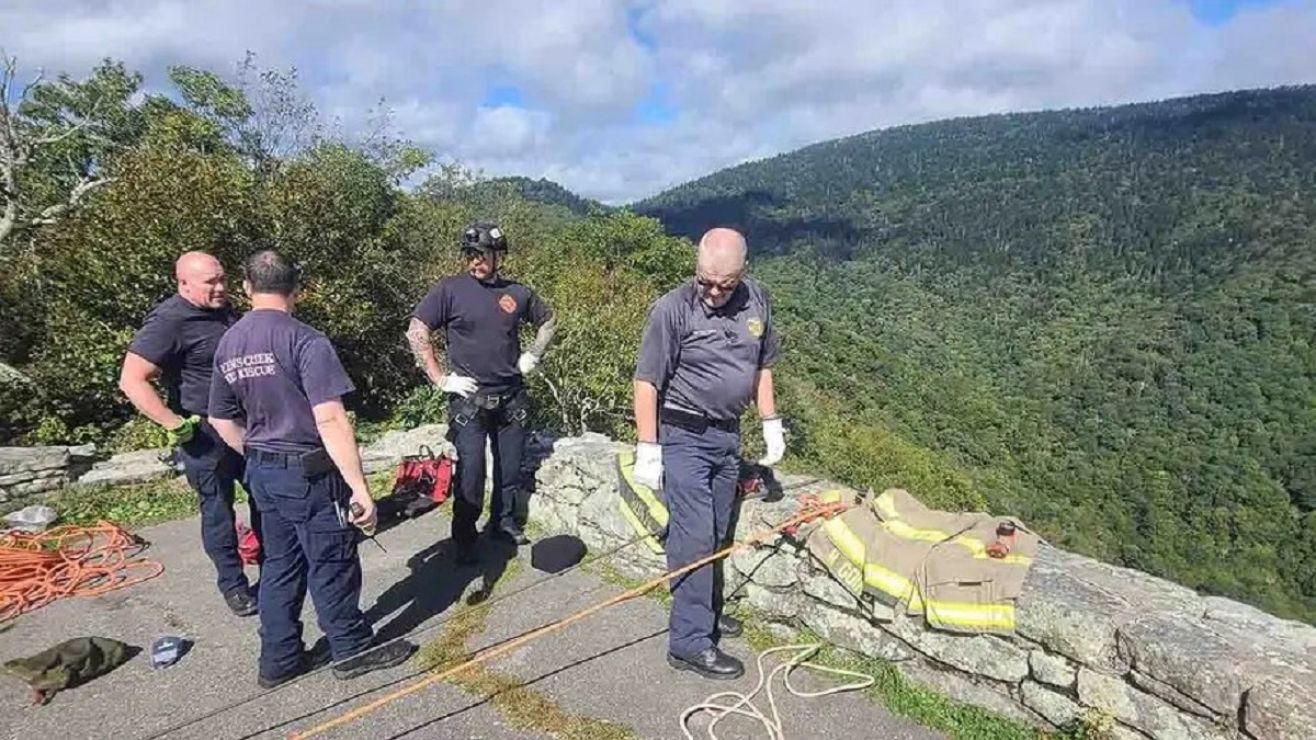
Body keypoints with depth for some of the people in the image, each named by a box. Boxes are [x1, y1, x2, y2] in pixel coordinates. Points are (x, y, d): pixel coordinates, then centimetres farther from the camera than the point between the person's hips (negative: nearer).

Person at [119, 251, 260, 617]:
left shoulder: (223, 309, 5)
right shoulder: (168, 322, -19)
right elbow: (132, 381, -24)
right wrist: (175, 425, -24)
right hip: (205, 433, -8)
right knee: (218, 509, 6)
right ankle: (233, 584, 21)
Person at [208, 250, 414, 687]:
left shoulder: (227, 345, 6)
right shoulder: (305, 342, -19)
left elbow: (222, 421, 14)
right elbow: (330, 420, -25)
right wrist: (359, 487, -23)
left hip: (262, 473, 8)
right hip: (309, 473, -7)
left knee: (280, 565, 18)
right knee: (332, 565, 8)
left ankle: (279, 659, 29)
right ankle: (353, 650, 24)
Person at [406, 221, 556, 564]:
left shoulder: (517, 292, 4)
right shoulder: (450, 289, -6)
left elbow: (548, 320, 22)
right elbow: (416, 333, -8)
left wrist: (533, 355, 10)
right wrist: (441, 378, -11)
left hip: (512, 398, 4)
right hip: (469, 399, -4)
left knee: (510, 467, 11)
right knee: (471, 470, -6)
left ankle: (504, 522, 31)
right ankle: (464, 539, 10)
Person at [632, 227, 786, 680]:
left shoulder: (756, 302, 2)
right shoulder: (673, 309, -17)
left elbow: (762, 366, 15)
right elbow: (646, 381, -15)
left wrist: (771, 423, 12)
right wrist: (647, 450, -17)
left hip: (727, 434, 6)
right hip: (683, 436, -6)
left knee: (716, 534, 16)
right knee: (694, 536, -6)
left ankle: (706, 610, 34)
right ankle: (690, 643, 4)